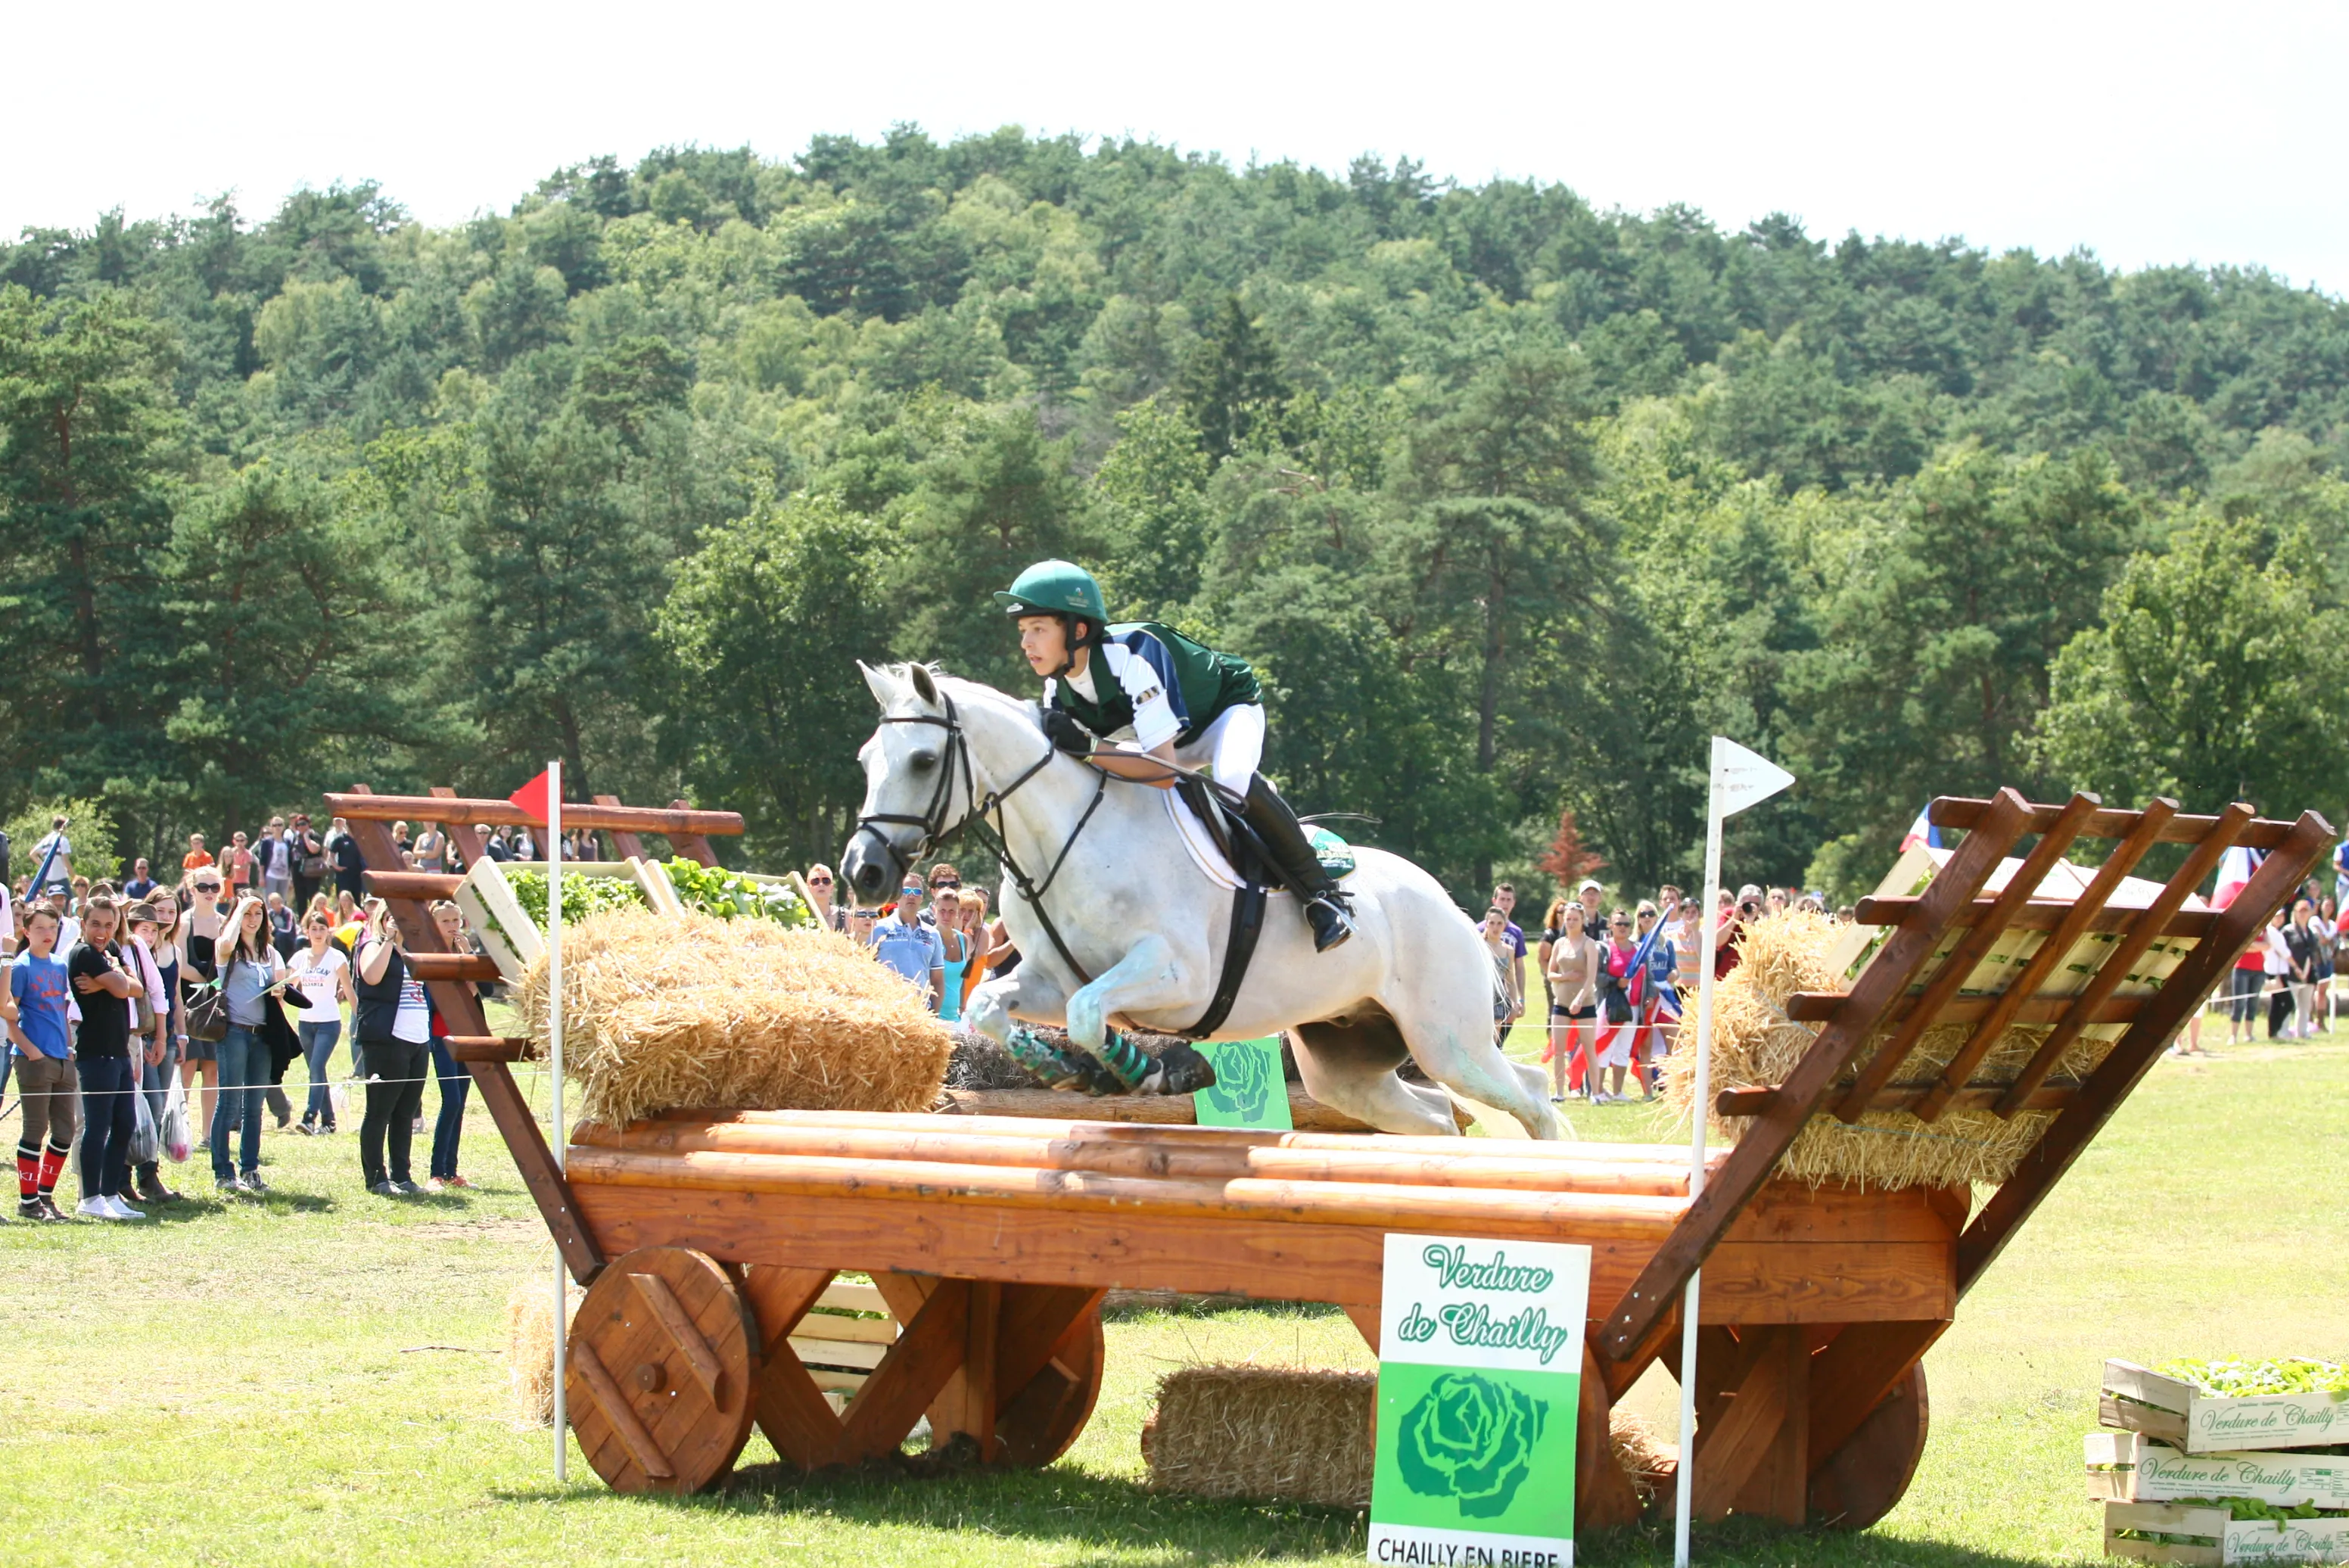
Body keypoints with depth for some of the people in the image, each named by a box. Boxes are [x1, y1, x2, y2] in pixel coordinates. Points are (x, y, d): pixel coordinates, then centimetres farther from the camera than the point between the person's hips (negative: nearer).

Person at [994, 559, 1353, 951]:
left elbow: (1163, 768, -45)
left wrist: (1086, 747, -55)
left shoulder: (1131, 656, -39)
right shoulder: (1058, 685, -16)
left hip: (1228, 709, -8)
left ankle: (1322, 893, -26)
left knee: (1233, 779, -39)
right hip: (1166, 733, 8)